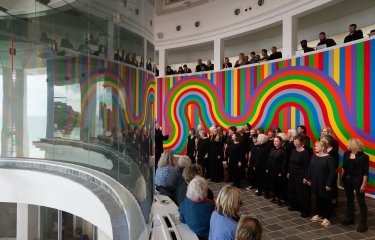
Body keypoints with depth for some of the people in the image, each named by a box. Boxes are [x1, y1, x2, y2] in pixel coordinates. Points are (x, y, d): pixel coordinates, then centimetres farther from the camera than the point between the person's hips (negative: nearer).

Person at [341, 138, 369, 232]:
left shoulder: (364, 156, -14)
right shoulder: (346, 154, 1)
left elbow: (365, 172, -13)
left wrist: (363, 184, -15)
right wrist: (343, 178, 10)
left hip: (358, 181, -5)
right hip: (347, 180, 6)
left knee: (361, 201, 3)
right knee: (349, 200, 17)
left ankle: (363, 223, 12)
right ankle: (350, 218, 31)